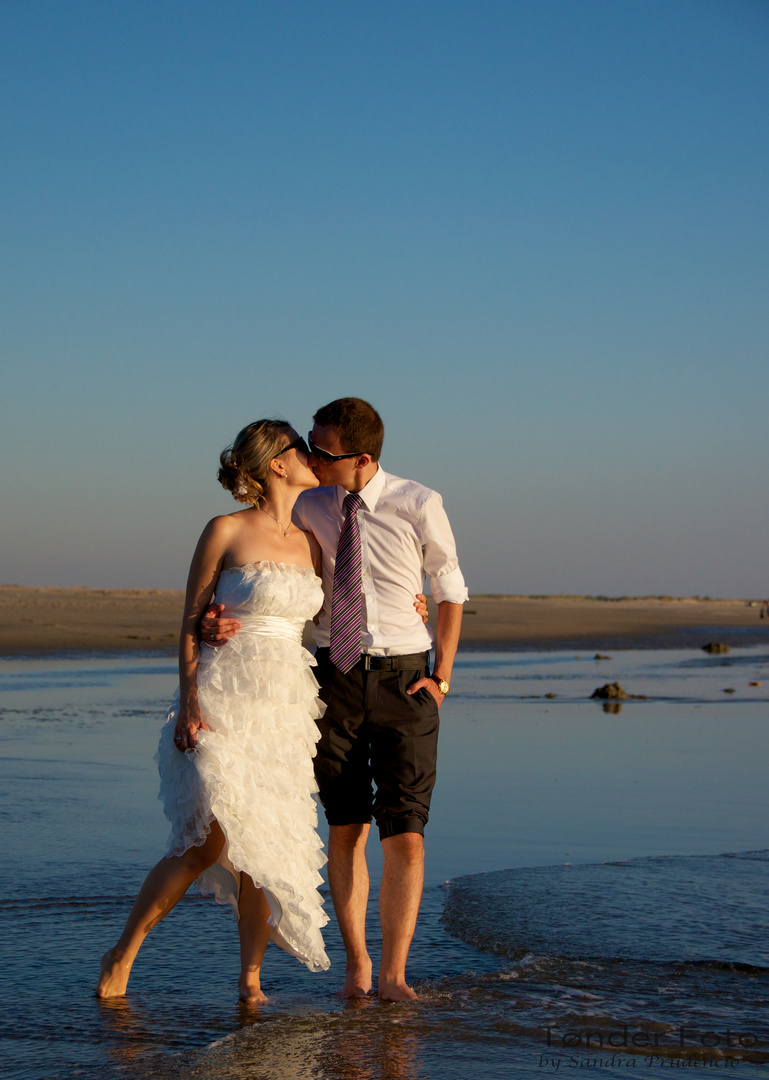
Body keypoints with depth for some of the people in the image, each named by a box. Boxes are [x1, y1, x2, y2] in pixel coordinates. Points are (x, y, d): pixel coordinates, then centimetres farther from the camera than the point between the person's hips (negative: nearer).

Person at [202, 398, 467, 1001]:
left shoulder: (419, 506, -8)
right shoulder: (310, 508, 0)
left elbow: (451, 591, 5)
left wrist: (441, 678, 0)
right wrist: (224, 620, -19)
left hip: (404, 679, -2)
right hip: (335, 676, 2)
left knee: (405, 836, -8)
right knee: (346, 831, 6)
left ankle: (394, 974, 2)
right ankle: (356, 964, 18)